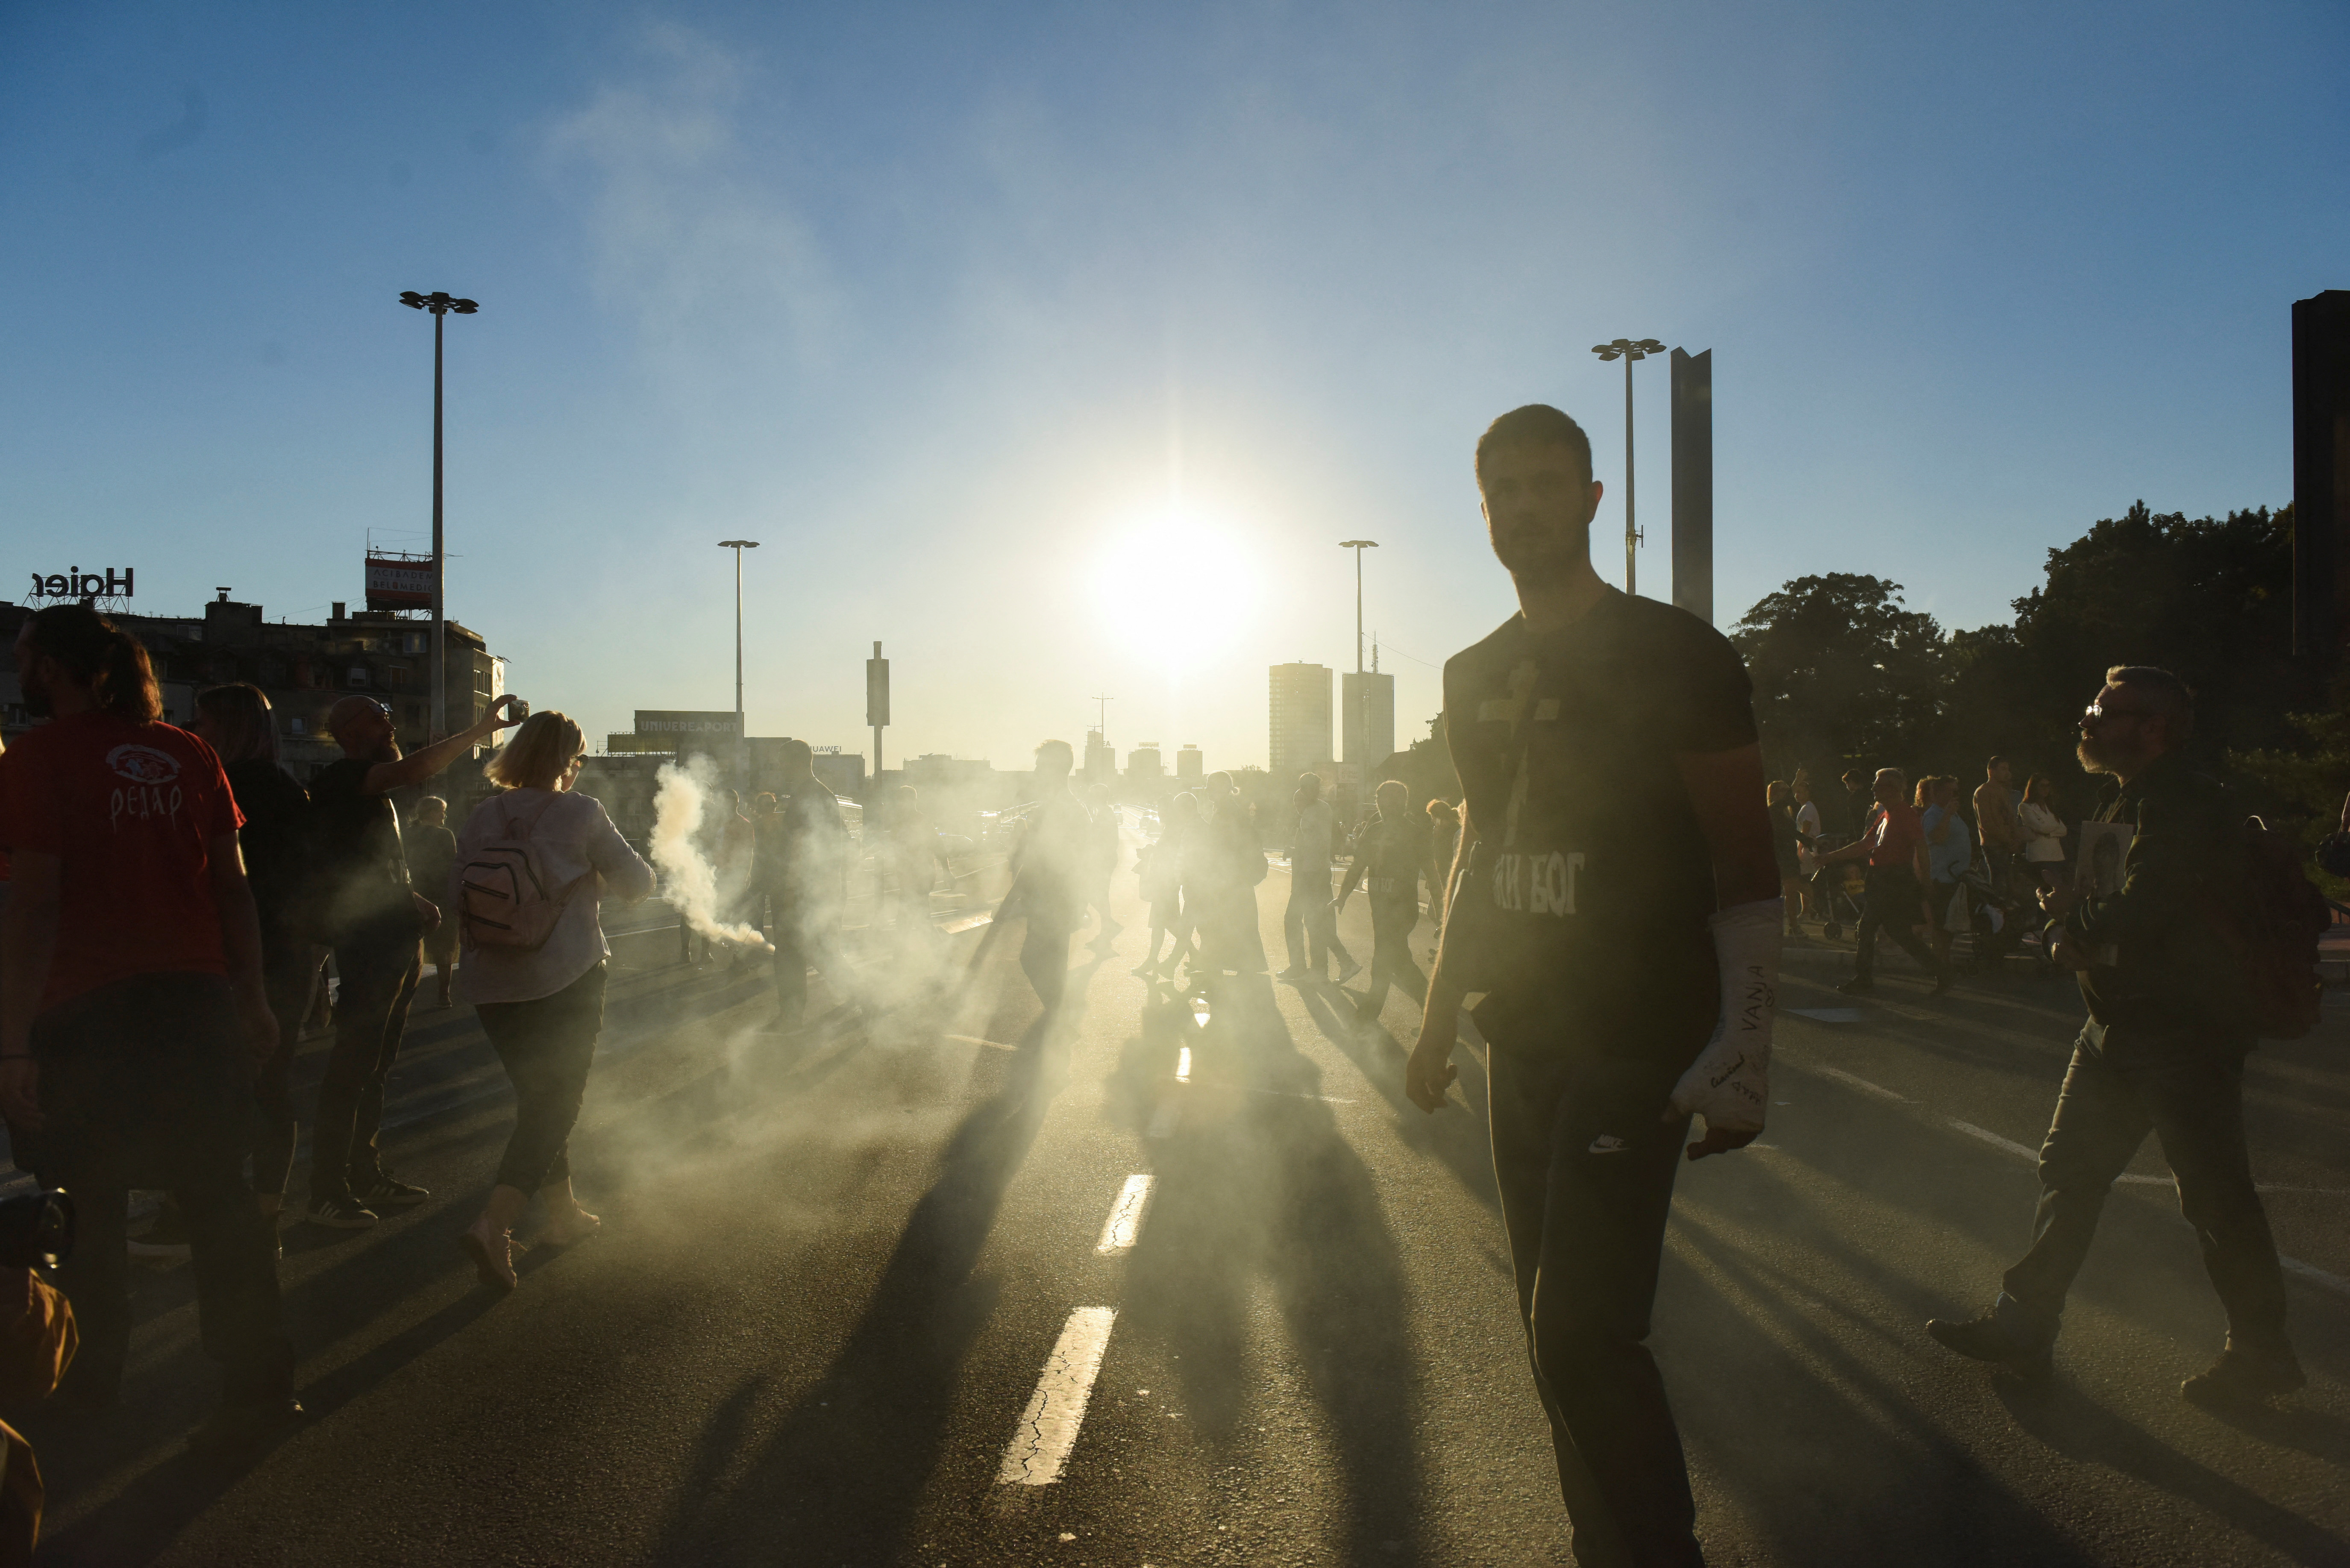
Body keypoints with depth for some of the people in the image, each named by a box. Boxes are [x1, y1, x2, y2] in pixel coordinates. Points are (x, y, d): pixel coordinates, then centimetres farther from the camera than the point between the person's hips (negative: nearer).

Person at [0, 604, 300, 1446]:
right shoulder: (185, 753, 6)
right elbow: (232, 885, 7)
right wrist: (253, 997, 13)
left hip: (88, 1014, -4)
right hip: (196, 1002, 4)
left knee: (86, 1207, 14)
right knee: (218, 1196, 6)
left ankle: (93, 1376, 29)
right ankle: (261, 1385, 5)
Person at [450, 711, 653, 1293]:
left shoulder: (481, 819, 3)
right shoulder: (580, 813, -9)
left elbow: (456, 899, 5)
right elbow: (636, 883, -2)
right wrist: (593, 879, 18)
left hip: (493, 985, 5)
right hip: (566, 980, -5)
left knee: (538, 1098, 20)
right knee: (554, 1105, 0)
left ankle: (563, 1212, 30)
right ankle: (492, 1226, -16)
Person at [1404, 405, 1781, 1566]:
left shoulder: (1675, 654, -6)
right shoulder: (1475, 676, 12)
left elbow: (1745, 866, -8)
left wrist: (1743, 1048, -16)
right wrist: (1438, 1022, 18)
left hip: (1639, 1045, -6)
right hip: (1522, 1039, 6)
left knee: (1583, 1331, -12)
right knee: (1553, 1327, 11)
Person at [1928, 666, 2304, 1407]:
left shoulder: (2189, 810, -19)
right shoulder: (2131, 804, 13)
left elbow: (2129, 921, -26)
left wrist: (2071, 910, -7)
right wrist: (2078, 929, -1)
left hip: (2184, 1036, -10)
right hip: (2118, 1031, 10)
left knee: (2215, 1197, 2)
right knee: (2069, 1171, 11)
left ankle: (2261, 1353, 20)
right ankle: (2024, 1323, 18)